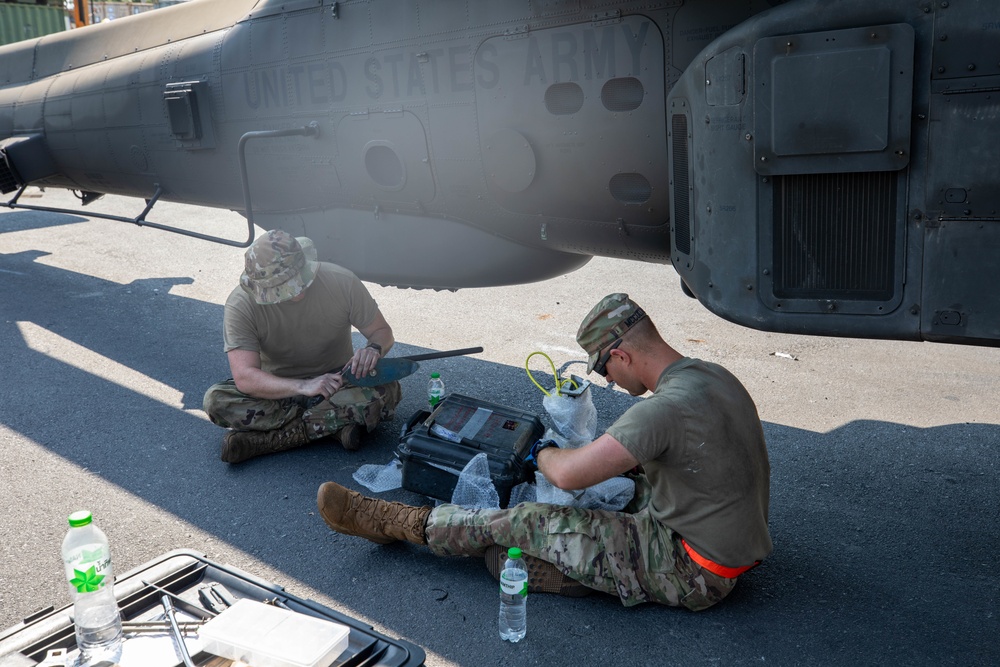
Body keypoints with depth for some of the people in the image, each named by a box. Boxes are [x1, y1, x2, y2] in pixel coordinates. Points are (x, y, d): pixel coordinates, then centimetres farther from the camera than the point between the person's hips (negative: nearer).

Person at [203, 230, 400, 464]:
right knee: (216, 401, -27)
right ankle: (337, 424, -23)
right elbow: (244, 377, -29)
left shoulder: (342, 282, -18)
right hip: (279, 388, 0)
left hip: (338, 381, 0)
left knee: (388, 390, -30)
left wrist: (374, 349, -30)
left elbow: (382, 331, -6)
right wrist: (303, 387, -44)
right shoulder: (241, 304, -21)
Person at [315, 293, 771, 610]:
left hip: (691, 571, -9)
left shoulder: (668, 407, -28)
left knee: (529, 522, -6)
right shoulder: (713, 375, 3)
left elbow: (569, 475, -26)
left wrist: (542, 452, -3)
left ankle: (393, 522, 7)